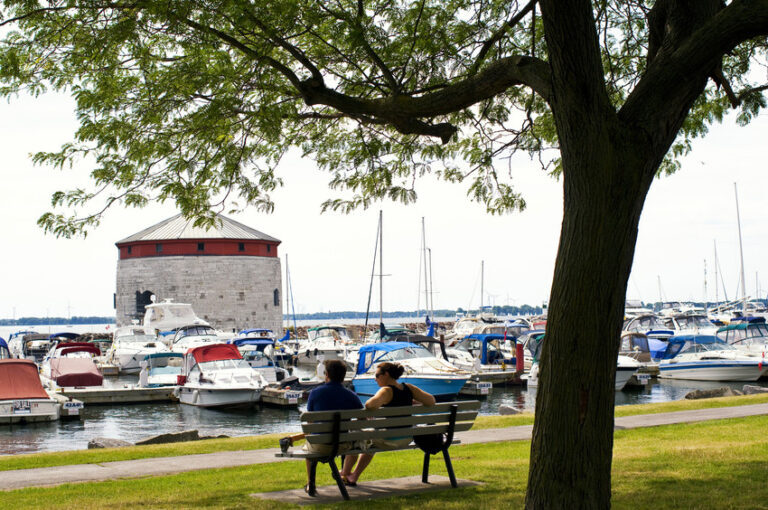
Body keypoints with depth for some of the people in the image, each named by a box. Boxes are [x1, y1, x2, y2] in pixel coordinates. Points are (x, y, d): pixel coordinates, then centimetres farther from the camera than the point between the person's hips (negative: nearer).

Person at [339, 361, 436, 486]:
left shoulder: (386, 391, -20)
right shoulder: (408, 388, 1)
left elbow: (374, 402, -42)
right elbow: (431, 401, 1)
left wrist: (367, 406, -20)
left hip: (389, 441, -8)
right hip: (407, 439, 8)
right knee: (372, 439, 34)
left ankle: (344, 474, 33)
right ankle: (354, 476, 43)